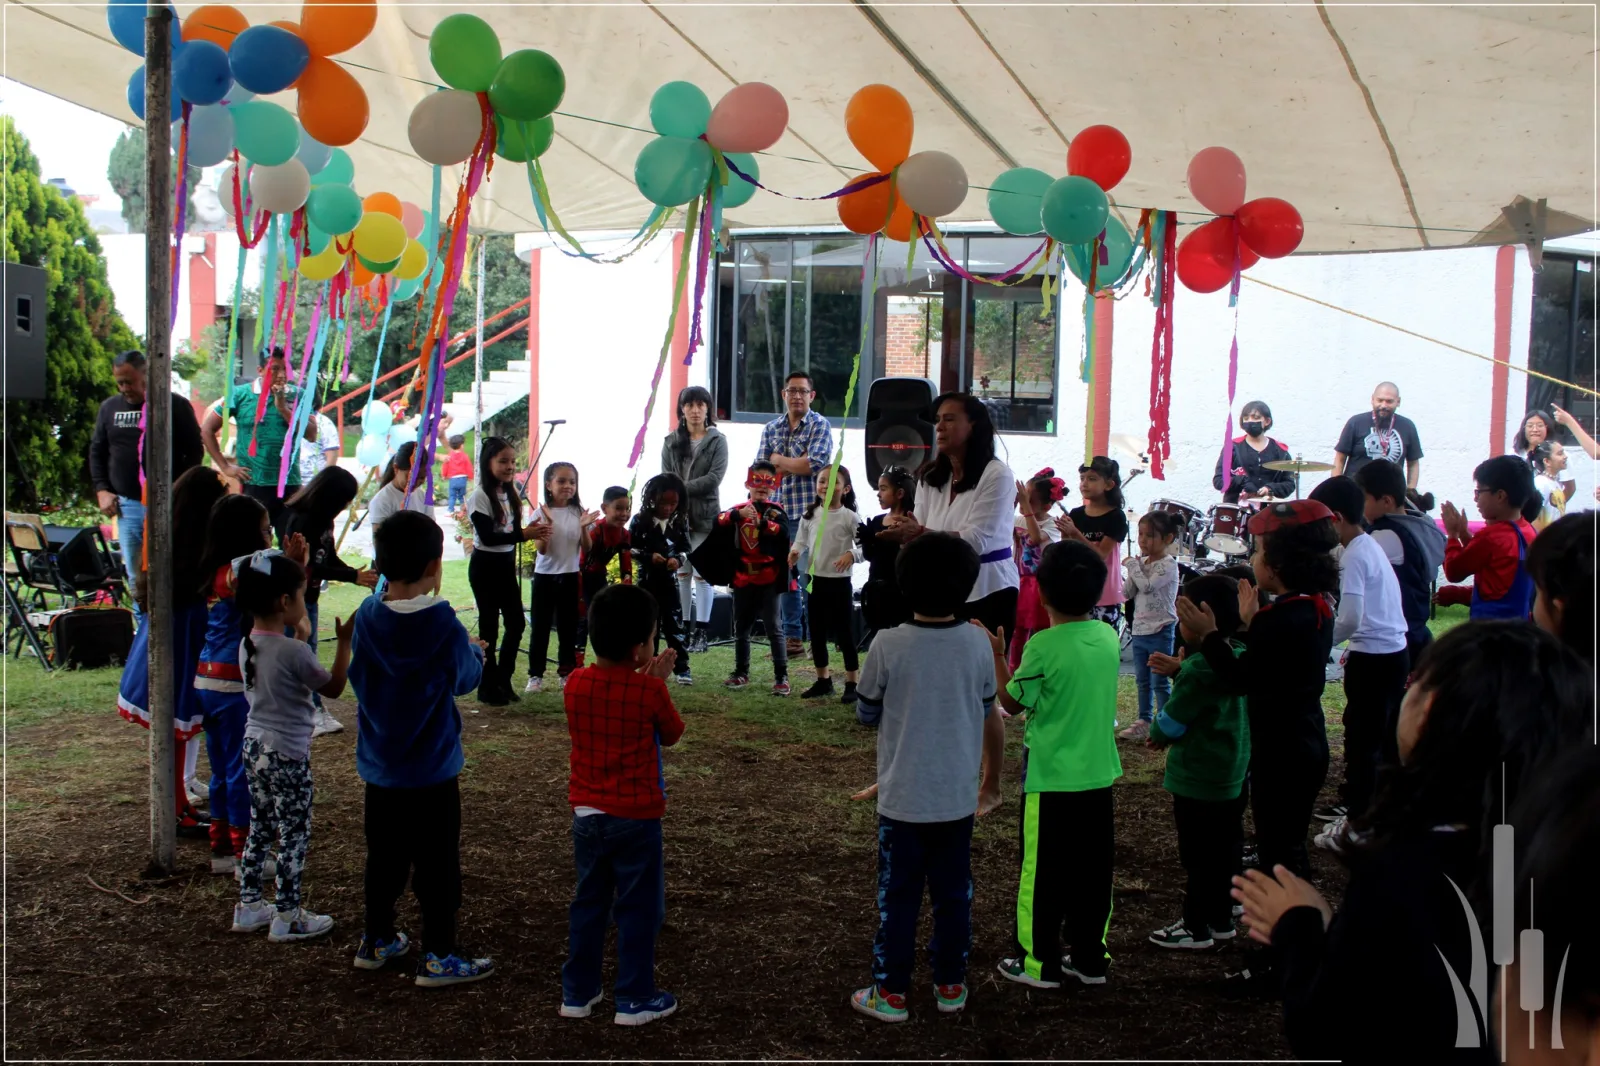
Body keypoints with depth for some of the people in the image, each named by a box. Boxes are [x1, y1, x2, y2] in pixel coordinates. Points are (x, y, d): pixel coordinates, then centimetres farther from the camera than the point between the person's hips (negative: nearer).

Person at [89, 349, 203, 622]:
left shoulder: (176, 406, -2)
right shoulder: (110, 407, 12)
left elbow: (194, 453, 0)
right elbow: (96, 451, 20)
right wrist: (101, 490, 8)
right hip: (126, 505, 4)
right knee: (136, 579, 8)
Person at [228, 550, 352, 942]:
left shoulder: (248, 644, 2)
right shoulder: (294, 651, -21)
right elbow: (334, 688, -10)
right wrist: (344, 643, -4)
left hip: (255, 746, 8)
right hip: (288, 754, -8)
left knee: (260, 829, 19)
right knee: (294, 835, 4)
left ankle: (249, 906, 28)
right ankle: (287, 918, 12)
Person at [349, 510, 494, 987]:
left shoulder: (367, 616, -7)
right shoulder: (443, 624, -20)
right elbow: (465, 678, -6)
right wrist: (476, 652, 16)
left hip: (379, 764, 5)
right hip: (431, 768, -5)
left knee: (385, 856, 19)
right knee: (437, 862, 5)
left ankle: (376, 941, 30)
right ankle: (438, 956, 10)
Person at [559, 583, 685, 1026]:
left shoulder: (575, 684, -4)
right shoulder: (649, 691, -17)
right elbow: (671, 734, 1)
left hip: (586, 814, 5)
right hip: (635, 818, -5)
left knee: (588, 902, 17)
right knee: (638, 908, 8)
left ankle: (577, 993, 24)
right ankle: (635, 999, 15)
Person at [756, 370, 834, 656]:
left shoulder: (820, 426, 1)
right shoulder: (771, 428, 13)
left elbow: (814, 464, -12)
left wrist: (779, 460, -2)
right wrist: (796, 466, -8)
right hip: (779, 512, 4)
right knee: (785, 575, 7)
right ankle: (793, 637, 14)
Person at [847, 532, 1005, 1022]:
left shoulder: (888, 645, -17)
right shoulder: (977, 643, -7)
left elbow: (866, 714, -4)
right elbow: (990, 716, 6)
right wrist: (992, 781, 19)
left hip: (903, 797, -3)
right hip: (957, 797, 3)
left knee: (898, 897, 9)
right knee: (954, 894, 15)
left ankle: (891, 994, 17)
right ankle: (951, 986, 26)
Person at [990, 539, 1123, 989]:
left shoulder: (1043, 646, -18)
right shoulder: (1108, 638, -1)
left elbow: (1013, 702, -8)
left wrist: (997, 655, 2)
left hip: (1052, 775, -5)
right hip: (1099, 772, 6)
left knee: (1044, 871, 6)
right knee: (1093, 868, 13)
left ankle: (1040, 962, 14)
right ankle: (1090, 958, 23)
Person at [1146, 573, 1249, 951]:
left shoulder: (1198, 670, -25)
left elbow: (1170, 723, -18)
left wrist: (1156, 734, 2)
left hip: (1197, 780, -9)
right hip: (1230, 775, 9)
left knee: (1198, 855, 3)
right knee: (1222, 849, 18)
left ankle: (1196, 927, 14)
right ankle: (1220, 918, 30)